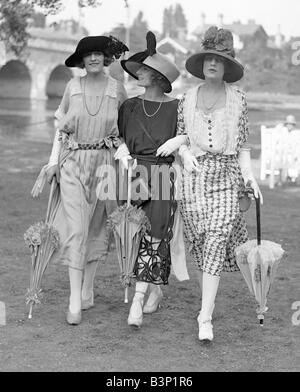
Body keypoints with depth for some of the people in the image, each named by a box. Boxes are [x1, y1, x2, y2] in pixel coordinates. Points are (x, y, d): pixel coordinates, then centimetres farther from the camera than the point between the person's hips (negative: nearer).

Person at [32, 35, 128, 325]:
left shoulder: (117, 90, 1)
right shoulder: (73, 87, 2)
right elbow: (61, 126, 9)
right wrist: (53, 161, 2)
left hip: (104, 162, 1)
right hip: (73, 162, -1)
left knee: (96, 228, 9)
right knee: (76, 228, -9)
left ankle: (87, 290, 25)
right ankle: (75, 303, -9)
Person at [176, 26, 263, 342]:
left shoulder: (237, 99, 7)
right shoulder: (187, 99, 10)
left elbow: (242, 145, 7)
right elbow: (179, 136, 13)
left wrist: (249, 174, -7)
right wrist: (185, 154, -8)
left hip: (226, 175, -1)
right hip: (195, 175, 2)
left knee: (216, 241, -12)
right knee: (201, 243, 2)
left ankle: (205, 319, -13)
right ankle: (208, 301, 28)